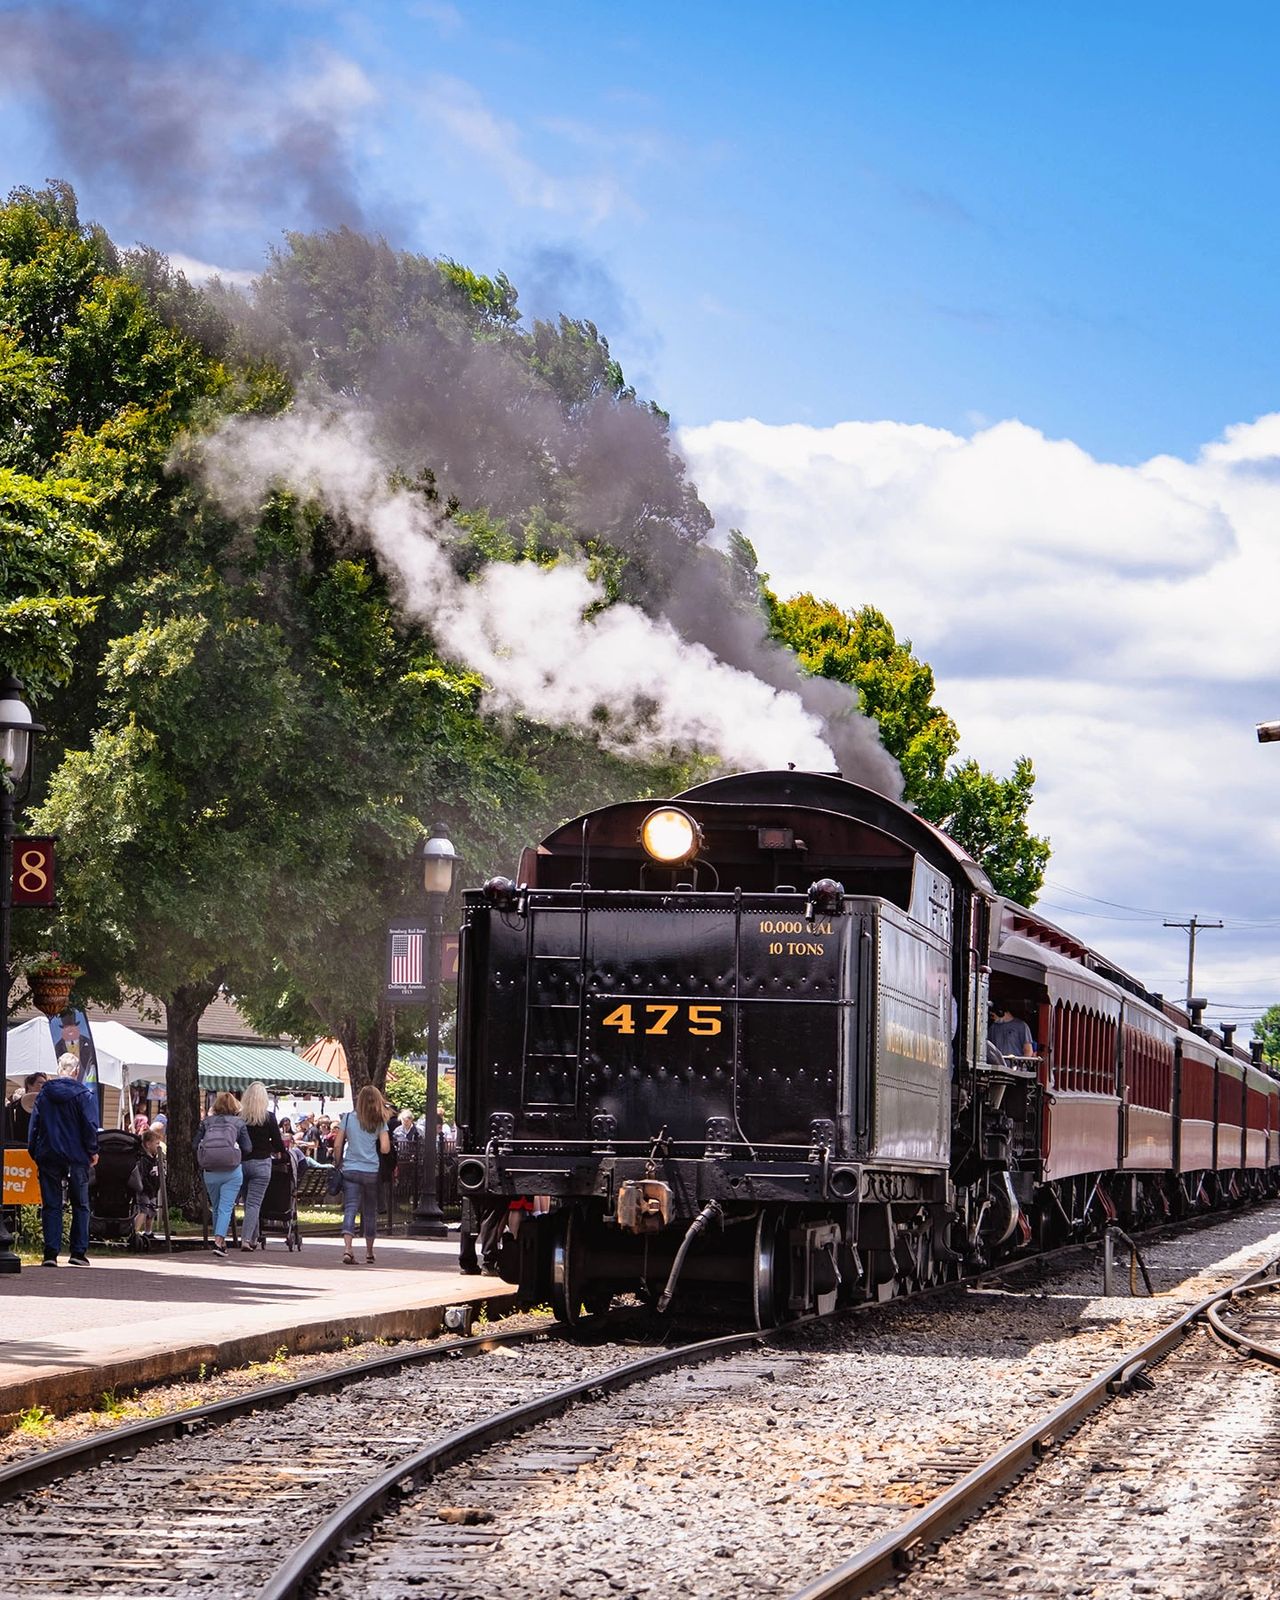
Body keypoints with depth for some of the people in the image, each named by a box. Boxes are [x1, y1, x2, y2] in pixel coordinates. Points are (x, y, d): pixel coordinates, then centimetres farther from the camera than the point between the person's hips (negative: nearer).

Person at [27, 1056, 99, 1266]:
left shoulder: (44, 1093, 6)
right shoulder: (85, 1094, -4)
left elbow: (34, 1125, 7)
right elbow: (90, 1125, -8)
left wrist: (34, 1153, 12)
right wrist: (93, 1151, 1)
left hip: (48, 1156, 2)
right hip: (76, 1156, -2)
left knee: (51, 1205, 4)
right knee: (80, 1205, 8)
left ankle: (51, 1253, -4)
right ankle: (78, 1252, 3)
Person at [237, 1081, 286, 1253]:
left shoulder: (238, 1116, -2)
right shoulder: (268, 1117, -7)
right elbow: (278, 1143, -3)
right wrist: (281, 1150, 18)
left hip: (241, 1162, 3)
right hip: (261, 1163, -3)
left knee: (248, 1202, 15)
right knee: (254, 1203, -4)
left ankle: (253, 1239, 22)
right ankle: (246, 1238, -15)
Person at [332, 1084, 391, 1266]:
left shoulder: (348, 1118, 0)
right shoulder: (380, 1122, -1)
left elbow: (337, 1145, 0)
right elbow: (385, 1149, -6)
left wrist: (338, 1165, 13)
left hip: (350, 1169, 0)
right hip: (372, 1171, 0)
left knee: (350, 1209, -6)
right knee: (370, 1211, 14)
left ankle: (347, 1248, -25)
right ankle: (369, 1252, 24)